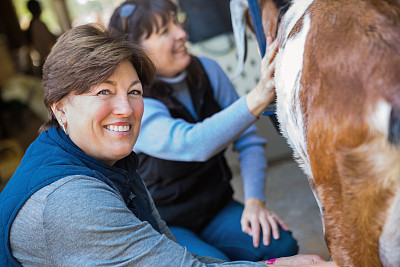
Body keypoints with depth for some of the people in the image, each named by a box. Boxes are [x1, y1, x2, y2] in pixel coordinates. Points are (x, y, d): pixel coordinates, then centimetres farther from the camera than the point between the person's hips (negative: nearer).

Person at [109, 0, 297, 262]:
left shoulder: (207, 70, -5)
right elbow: (194, 145, -42)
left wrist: (255, 200, -14)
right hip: (160, 227, -4)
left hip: (215, 208, 5)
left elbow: (248, 140, -3)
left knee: (281, 245, -18)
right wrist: (258, 97, -48)